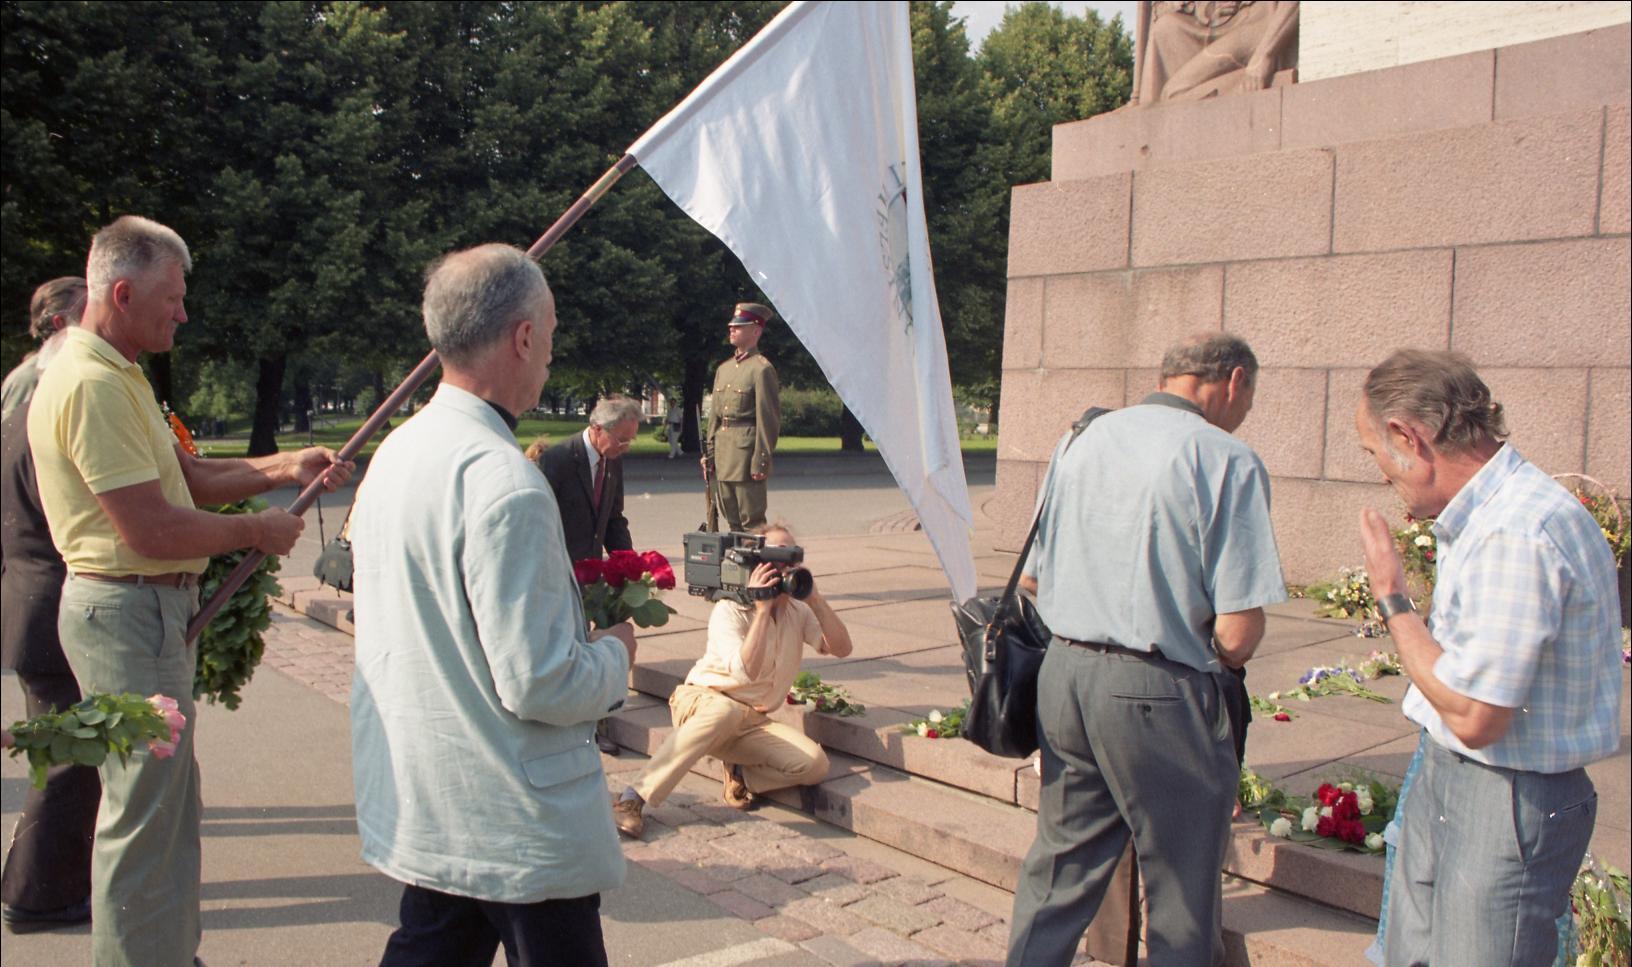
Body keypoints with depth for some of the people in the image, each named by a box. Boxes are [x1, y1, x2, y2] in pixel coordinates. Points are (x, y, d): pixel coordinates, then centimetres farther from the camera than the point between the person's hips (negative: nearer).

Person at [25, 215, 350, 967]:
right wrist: (258, 531, -11)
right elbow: (153, 531, -25)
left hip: (151, 606, 11)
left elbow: (184, 474, 15)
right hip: (129, 613, -11)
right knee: (142, 814, -1)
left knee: (168, 800, 19)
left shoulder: (116, 374, 14)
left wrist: (285, 468, 4)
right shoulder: (91, 384, -21)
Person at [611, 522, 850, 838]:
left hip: (753, 722, 5)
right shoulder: (729, 610, -13)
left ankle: (741, 775, 4)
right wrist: (762, 608, -28)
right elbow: (745, 672, -28)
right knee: (727, 711, -44)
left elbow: (841, 648, -5)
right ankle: (634, 798, -38)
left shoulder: (798, 612, 7)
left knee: (815, 764, -22)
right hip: (702, 701, -5)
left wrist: (815, 600, -14)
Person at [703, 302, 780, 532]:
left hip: (746, 451, -8)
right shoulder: (723, 369, 16)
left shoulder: (762, 369, -8)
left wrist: (761, 461, -16)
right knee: (731, 520, 13)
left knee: (752, 521, -4)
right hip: (723, 454, 8)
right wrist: (709, 455, 13)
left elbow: (769, 419, -13)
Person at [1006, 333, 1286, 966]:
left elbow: (1033, 578, 13)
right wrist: (1225, 659, 6)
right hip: (1158, 694, -6)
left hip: (1062, 672, 6)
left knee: (1059, 867, 20)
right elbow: (1238, 632, -15)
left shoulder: (1082, 439, 7)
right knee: (1182, 896, 14)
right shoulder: (1228, 461, -12)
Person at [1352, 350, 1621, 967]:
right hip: (1443, 778, 9)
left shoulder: (1516, 535, -26)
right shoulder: (1484, 513, 7)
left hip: (1509, 806, -9)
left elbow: (1474, 718, -24)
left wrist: (1391, 600, -17)